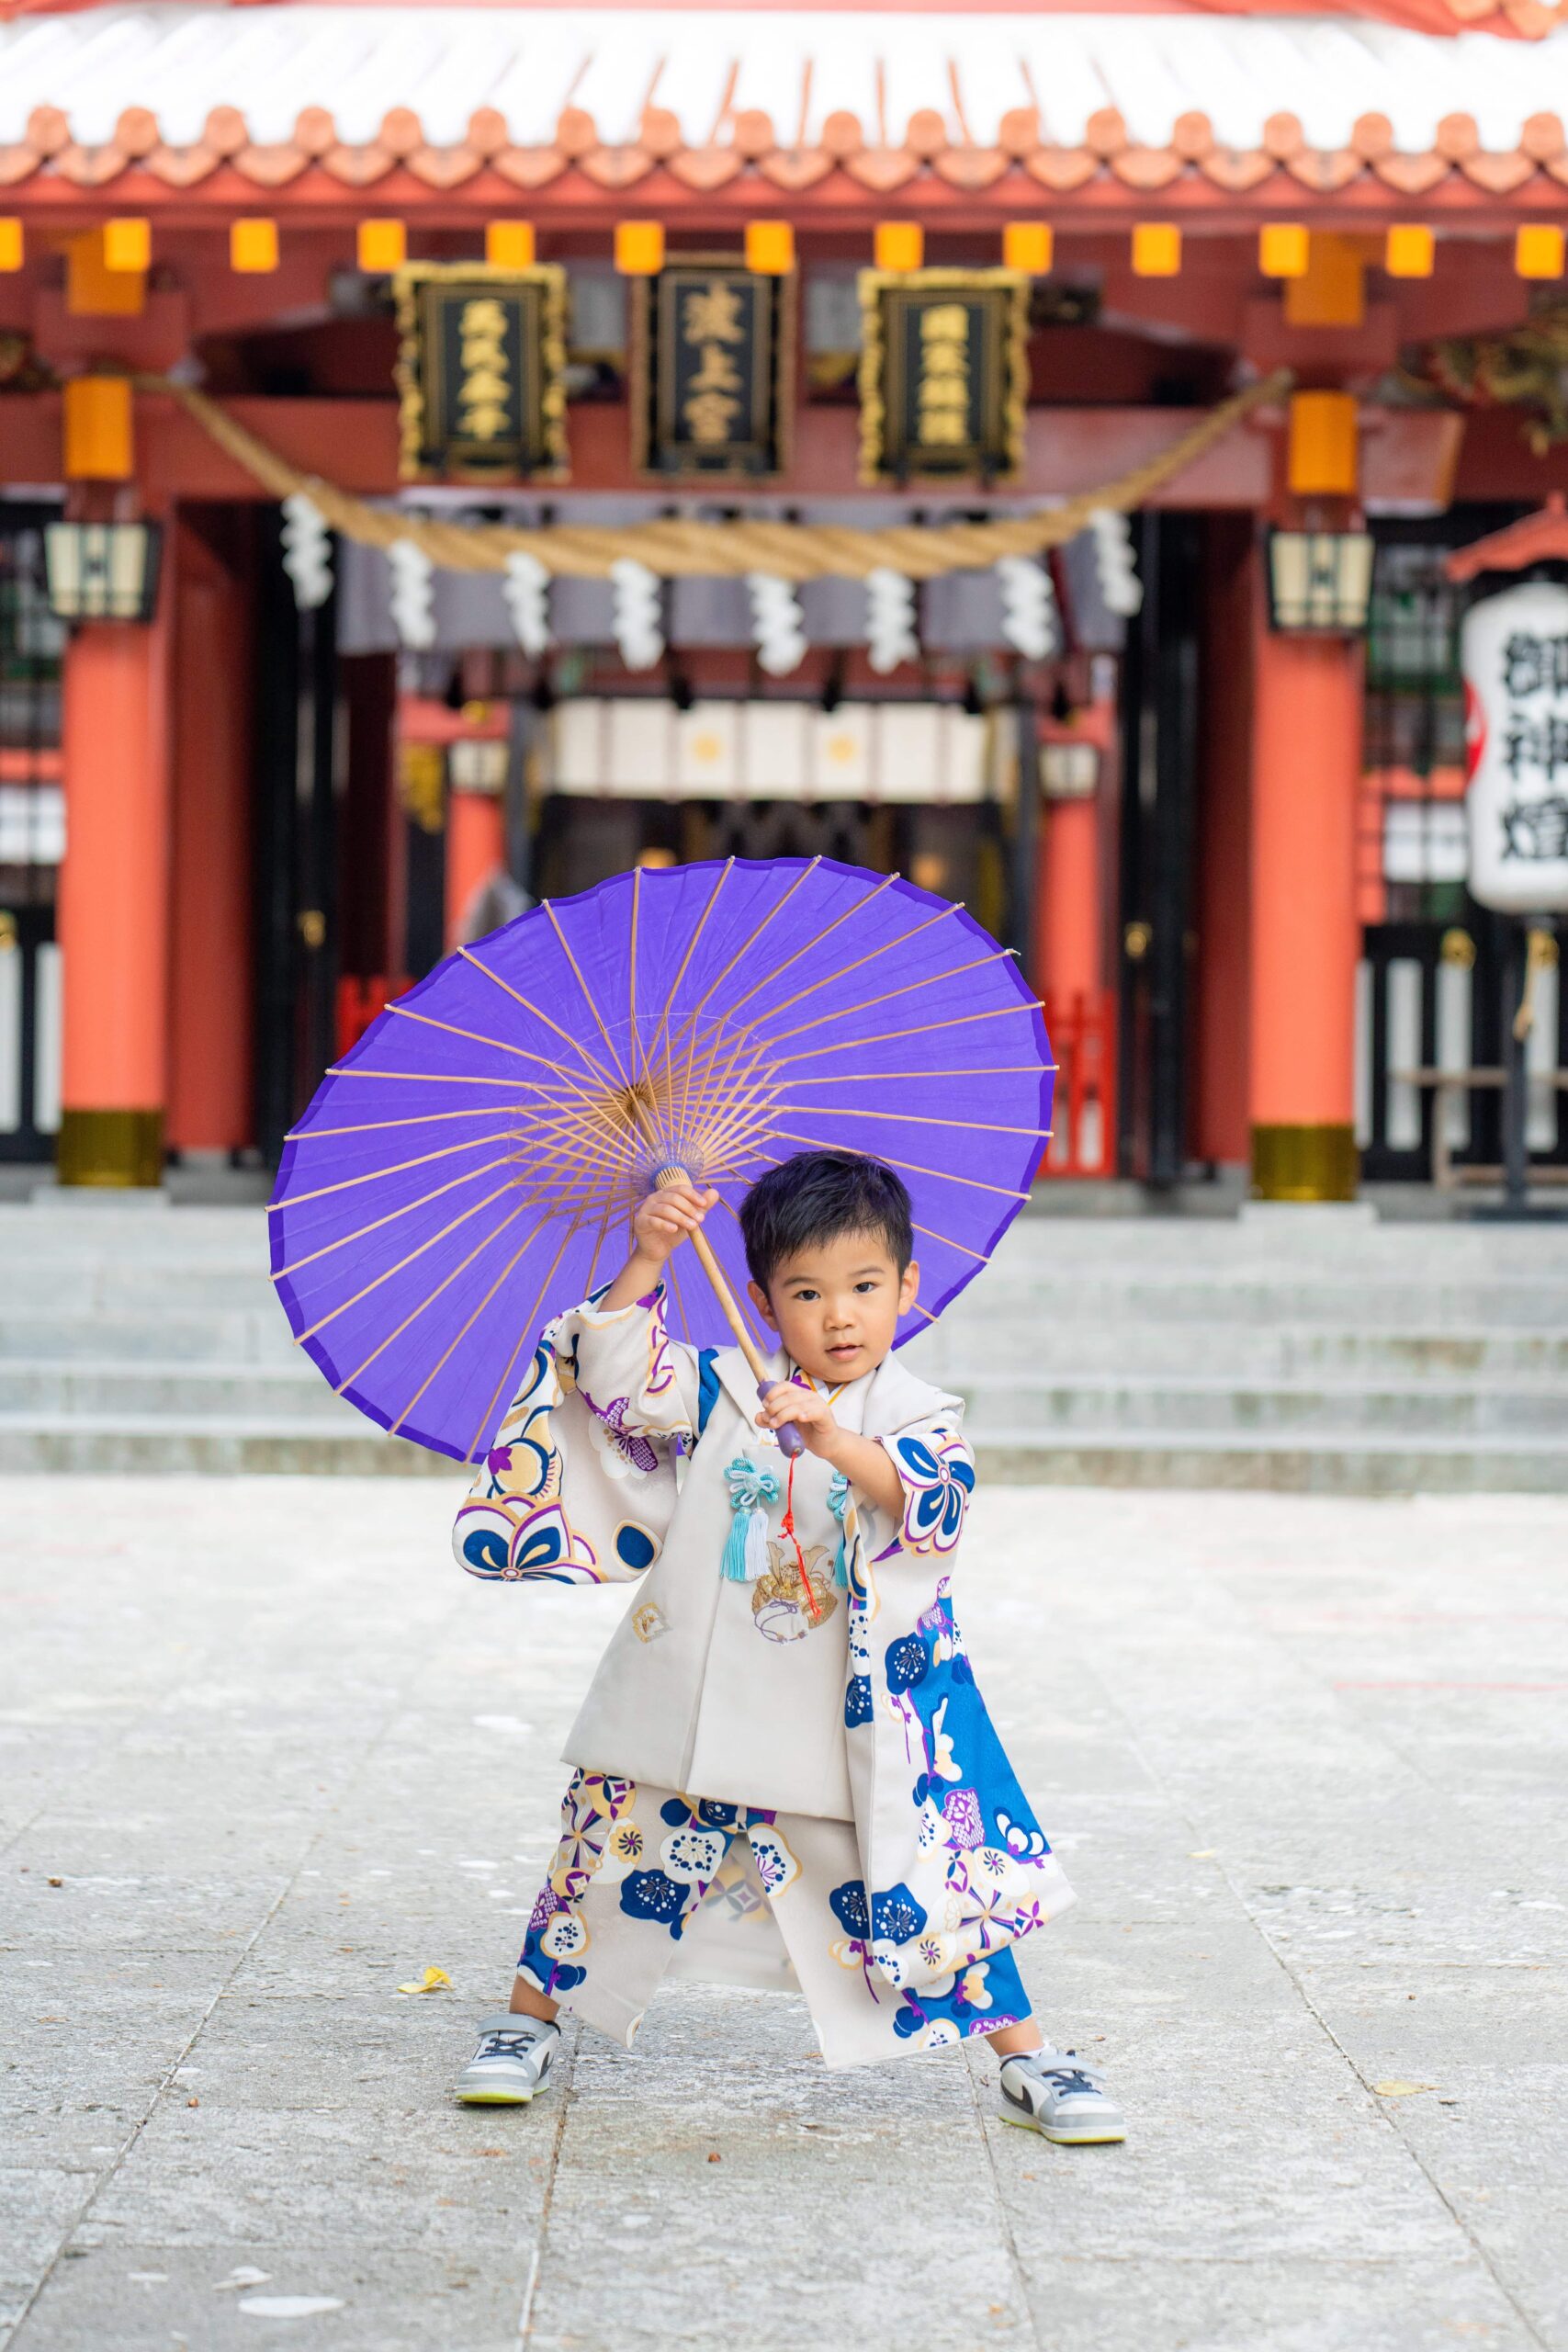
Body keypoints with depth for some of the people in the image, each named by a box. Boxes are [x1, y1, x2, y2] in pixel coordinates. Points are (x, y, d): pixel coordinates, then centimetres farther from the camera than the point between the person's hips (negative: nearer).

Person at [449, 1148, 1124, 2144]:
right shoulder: (722, 1389, 4)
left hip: (852, 1731, -1)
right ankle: (529, 2020, 26)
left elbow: (930, 1497, -22)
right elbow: (616, 1374, -6)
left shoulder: (920, 1414, -2)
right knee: (612, 1851, 7)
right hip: (691, 1705, 1)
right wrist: (647, 1263, -17)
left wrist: (838, 1444, -39)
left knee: (936, 1882, -2)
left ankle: (1028, 2058, 11)